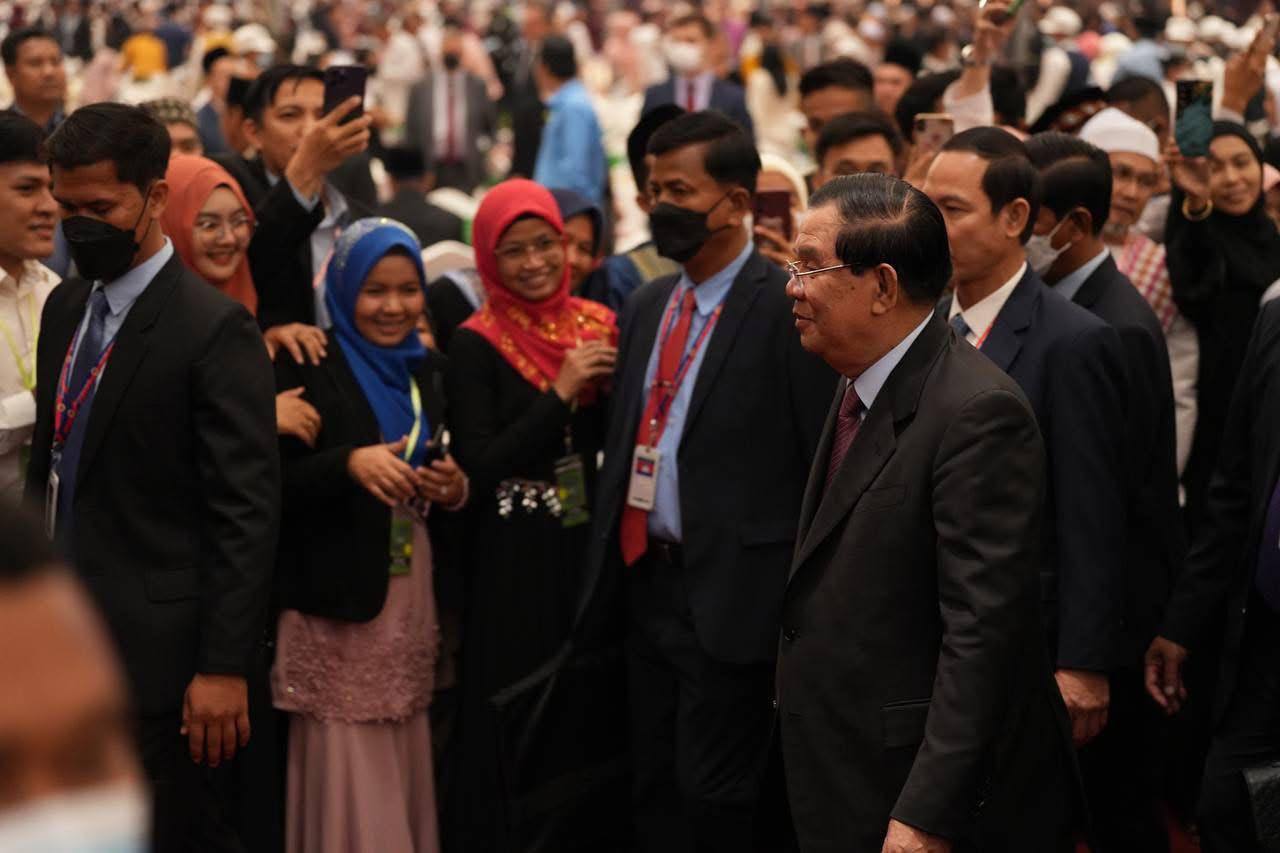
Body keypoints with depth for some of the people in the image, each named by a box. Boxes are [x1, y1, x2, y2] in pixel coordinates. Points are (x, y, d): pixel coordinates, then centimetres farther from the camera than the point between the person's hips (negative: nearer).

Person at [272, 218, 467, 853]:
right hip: (337, 599, -5)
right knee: (348, 774, -3)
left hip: (414, 597, 6)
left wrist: (454, 490, -3)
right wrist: (348, 464, -25)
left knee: (403, 764, 9)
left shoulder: (428, 371, 13)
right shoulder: (307, 367, -6)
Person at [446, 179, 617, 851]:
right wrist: (561, 392, -17)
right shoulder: (476, 345, -7)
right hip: (513, 561, -4)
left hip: (588, 544, 4)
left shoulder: (598, 325, 6)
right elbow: (477, 466, -15)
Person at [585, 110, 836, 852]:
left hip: (731, 590, -7)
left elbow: (826, 460, -15)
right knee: (655, 787, 15)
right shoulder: (647, 307, 12)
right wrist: (610, 561, 9)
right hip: (647, 580, 8)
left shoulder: (786, 306, -13)